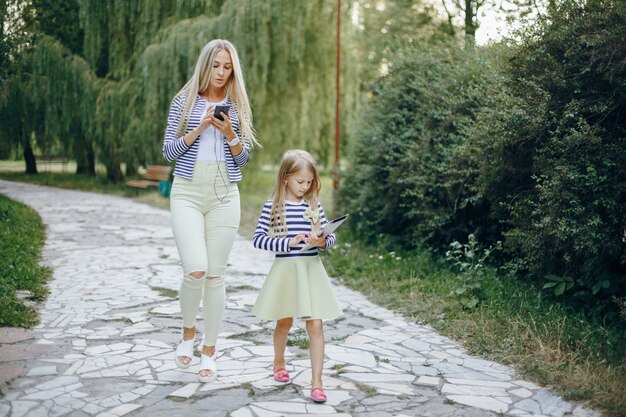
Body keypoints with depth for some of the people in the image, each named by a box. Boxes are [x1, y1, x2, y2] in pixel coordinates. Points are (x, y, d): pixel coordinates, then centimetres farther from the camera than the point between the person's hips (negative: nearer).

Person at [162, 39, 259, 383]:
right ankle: (187, 333, 13)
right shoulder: (184, 101, 4)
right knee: (195, 270, -16)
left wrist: (229, 133, -12)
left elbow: (243, 159, 7)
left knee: (215, 275, 3)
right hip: (188, 192, -2)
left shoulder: (238, 106, 9)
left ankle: (209, 351, 16)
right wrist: (199, 128, -12)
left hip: (224, 196, 2)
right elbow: (168, 152, 1)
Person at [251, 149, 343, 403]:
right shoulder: (273, 206, -5)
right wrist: (288, 243, -19)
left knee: (315, 325, -3)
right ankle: (279, 362, 45)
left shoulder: (313, 205, 2)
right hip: (285, 269, -1)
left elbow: (330, 237, 6)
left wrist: (322, 242, -17)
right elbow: (258, 239, -9)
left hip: (311, 270, 1)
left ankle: (316, 383, 4)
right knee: (285, 321, 17)